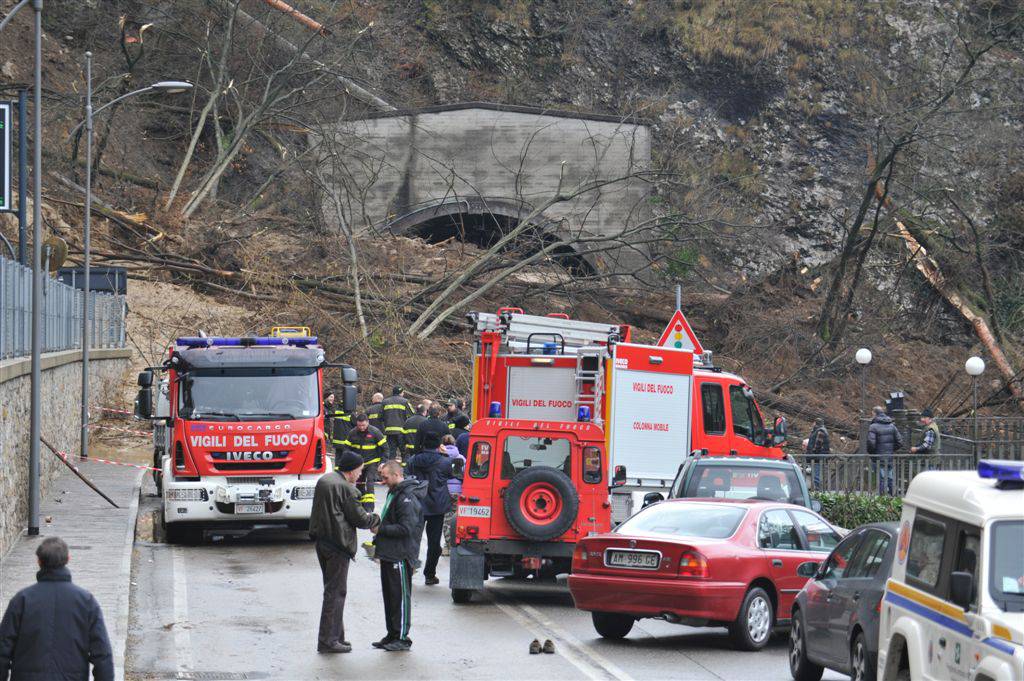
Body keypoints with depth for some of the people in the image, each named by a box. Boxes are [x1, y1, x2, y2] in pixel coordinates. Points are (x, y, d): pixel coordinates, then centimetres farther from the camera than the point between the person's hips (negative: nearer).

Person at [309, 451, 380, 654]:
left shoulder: (323, 481, 11)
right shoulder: (347, 489, -17)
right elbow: (360, 519, -14)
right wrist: (376, 518, 7)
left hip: (321, 541, 9)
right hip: (338, 546, -9)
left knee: (332, 589, 17)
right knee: (335, 591, -3)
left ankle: (335, 635, 23)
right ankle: (327, 640, -2)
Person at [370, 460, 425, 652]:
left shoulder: (407, 498, -18)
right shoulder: (394, 493, 16)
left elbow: (406, 528, -23)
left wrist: (380, 529, -16)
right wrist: (378, 525, 11)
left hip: (400, 556, -10)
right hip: (389, 555, 10)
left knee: (400, 596, -4)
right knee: (389, 595, 14)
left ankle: (402, 638, 1)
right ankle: (392, 635, 22)